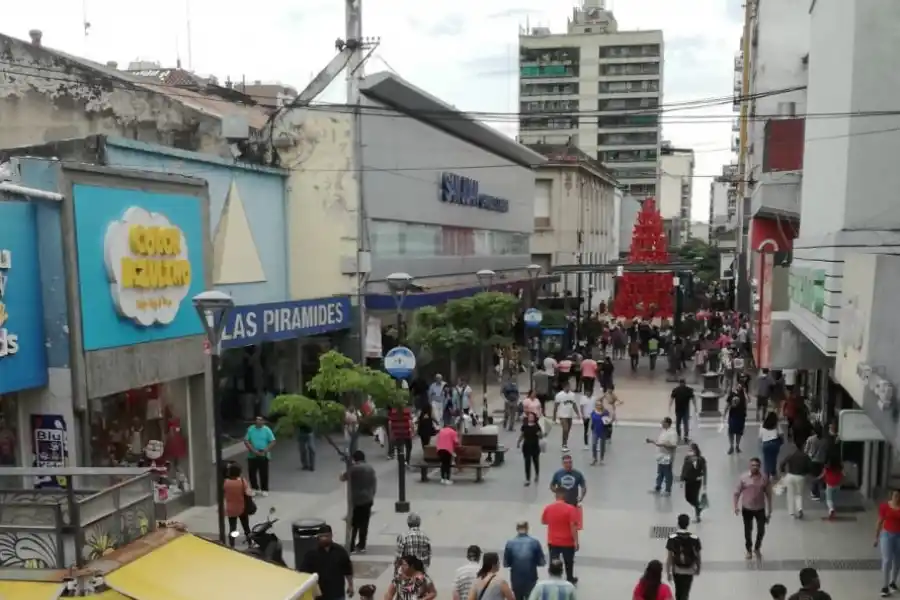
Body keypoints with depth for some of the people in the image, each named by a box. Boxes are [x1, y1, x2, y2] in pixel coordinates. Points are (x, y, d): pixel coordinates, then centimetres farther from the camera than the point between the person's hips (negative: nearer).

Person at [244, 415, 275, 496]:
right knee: (252, 473, 8)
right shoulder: (250, 429, -3)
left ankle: (264, 489, 15)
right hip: (252, 455, 2)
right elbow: (246, 441, -5)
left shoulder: (267, 430, -7)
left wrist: (265, 451, -17)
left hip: (263, 456, -2)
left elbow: (273, 442, -8)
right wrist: (253, 450, -15)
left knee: (264, 473, 2)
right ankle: (254, 488, 25)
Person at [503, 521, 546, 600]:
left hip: (516, 578, 1)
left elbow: (506, 564, -1)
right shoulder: (534, 542, -8)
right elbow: (542, 562, -3)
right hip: (531, 578, -1)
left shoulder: (510, 543, -6)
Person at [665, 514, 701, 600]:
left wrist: (668, 572, -1)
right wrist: (698, 568, 15)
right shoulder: (694, 538, -15)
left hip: (676, 569, 1)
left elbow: (669, 557, -12)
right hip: (689, 570, -1)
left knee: (678, 591, 23)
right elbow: (698, 556, -4)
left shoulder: (672, 538, -15)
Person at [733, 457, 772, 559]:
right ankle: (749, 550, 32)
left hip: (760, 509, 1)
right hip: (747, 508, -1)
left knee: (761, 531, 5)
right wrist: (736, 506, -13)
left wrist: (769, 511, 2)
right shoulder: (743, 477, -11)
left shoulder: (764, 478, -8)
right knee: (748, 531, 11)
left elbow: (768, 494, 1)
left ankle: (757, 548, 32)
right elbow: (737, 492, -4)